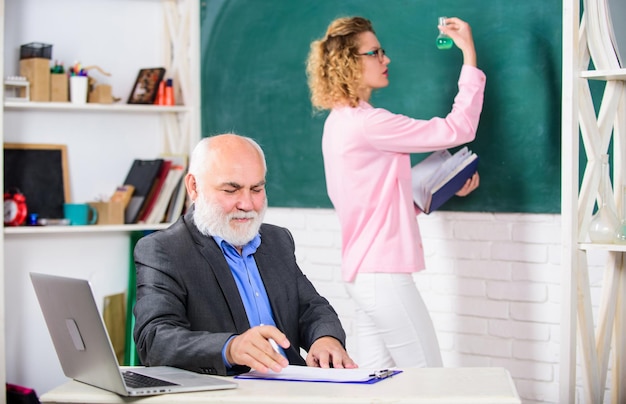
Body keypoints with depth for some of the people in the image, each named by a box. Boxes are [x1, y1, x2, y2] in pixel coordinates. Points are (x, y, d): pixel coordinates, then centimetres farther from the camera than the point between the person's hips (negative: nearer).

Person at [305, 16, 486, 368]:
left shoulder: (342, 122, 14)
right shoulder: (367, 123, -17)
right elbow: (458, 129, -17)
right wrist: (470, 55, -13)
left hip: (365, 272, 10)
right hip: (383, 274, -10)